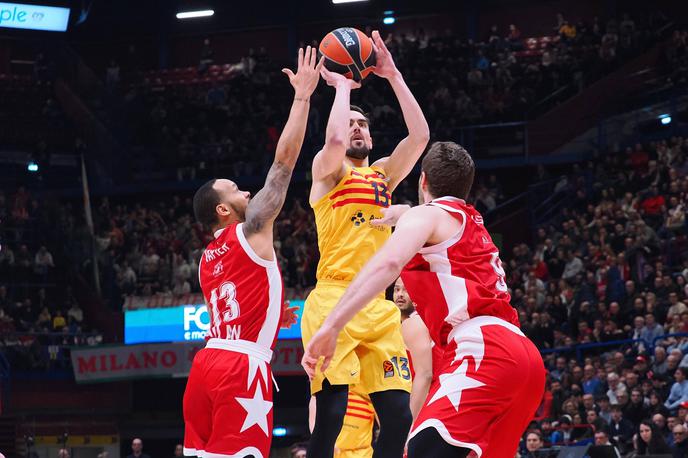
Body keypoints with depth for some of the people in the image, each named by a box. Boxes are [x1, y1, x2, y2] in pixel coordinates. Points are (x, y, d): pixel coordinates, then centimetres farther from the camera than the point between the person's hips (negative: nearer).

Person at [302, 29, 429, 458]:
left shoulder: (383, 175, 22)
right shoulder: (328, 170, 6)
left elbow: (420, 135, 8)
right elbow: (335, 141, -17)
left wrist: (393, 76, 8)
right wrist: (342, 86, -2)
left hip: (379, 307, 6)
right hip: (334, 299, -6)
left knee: (398, 416, -3)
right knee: (331, 412, -16)